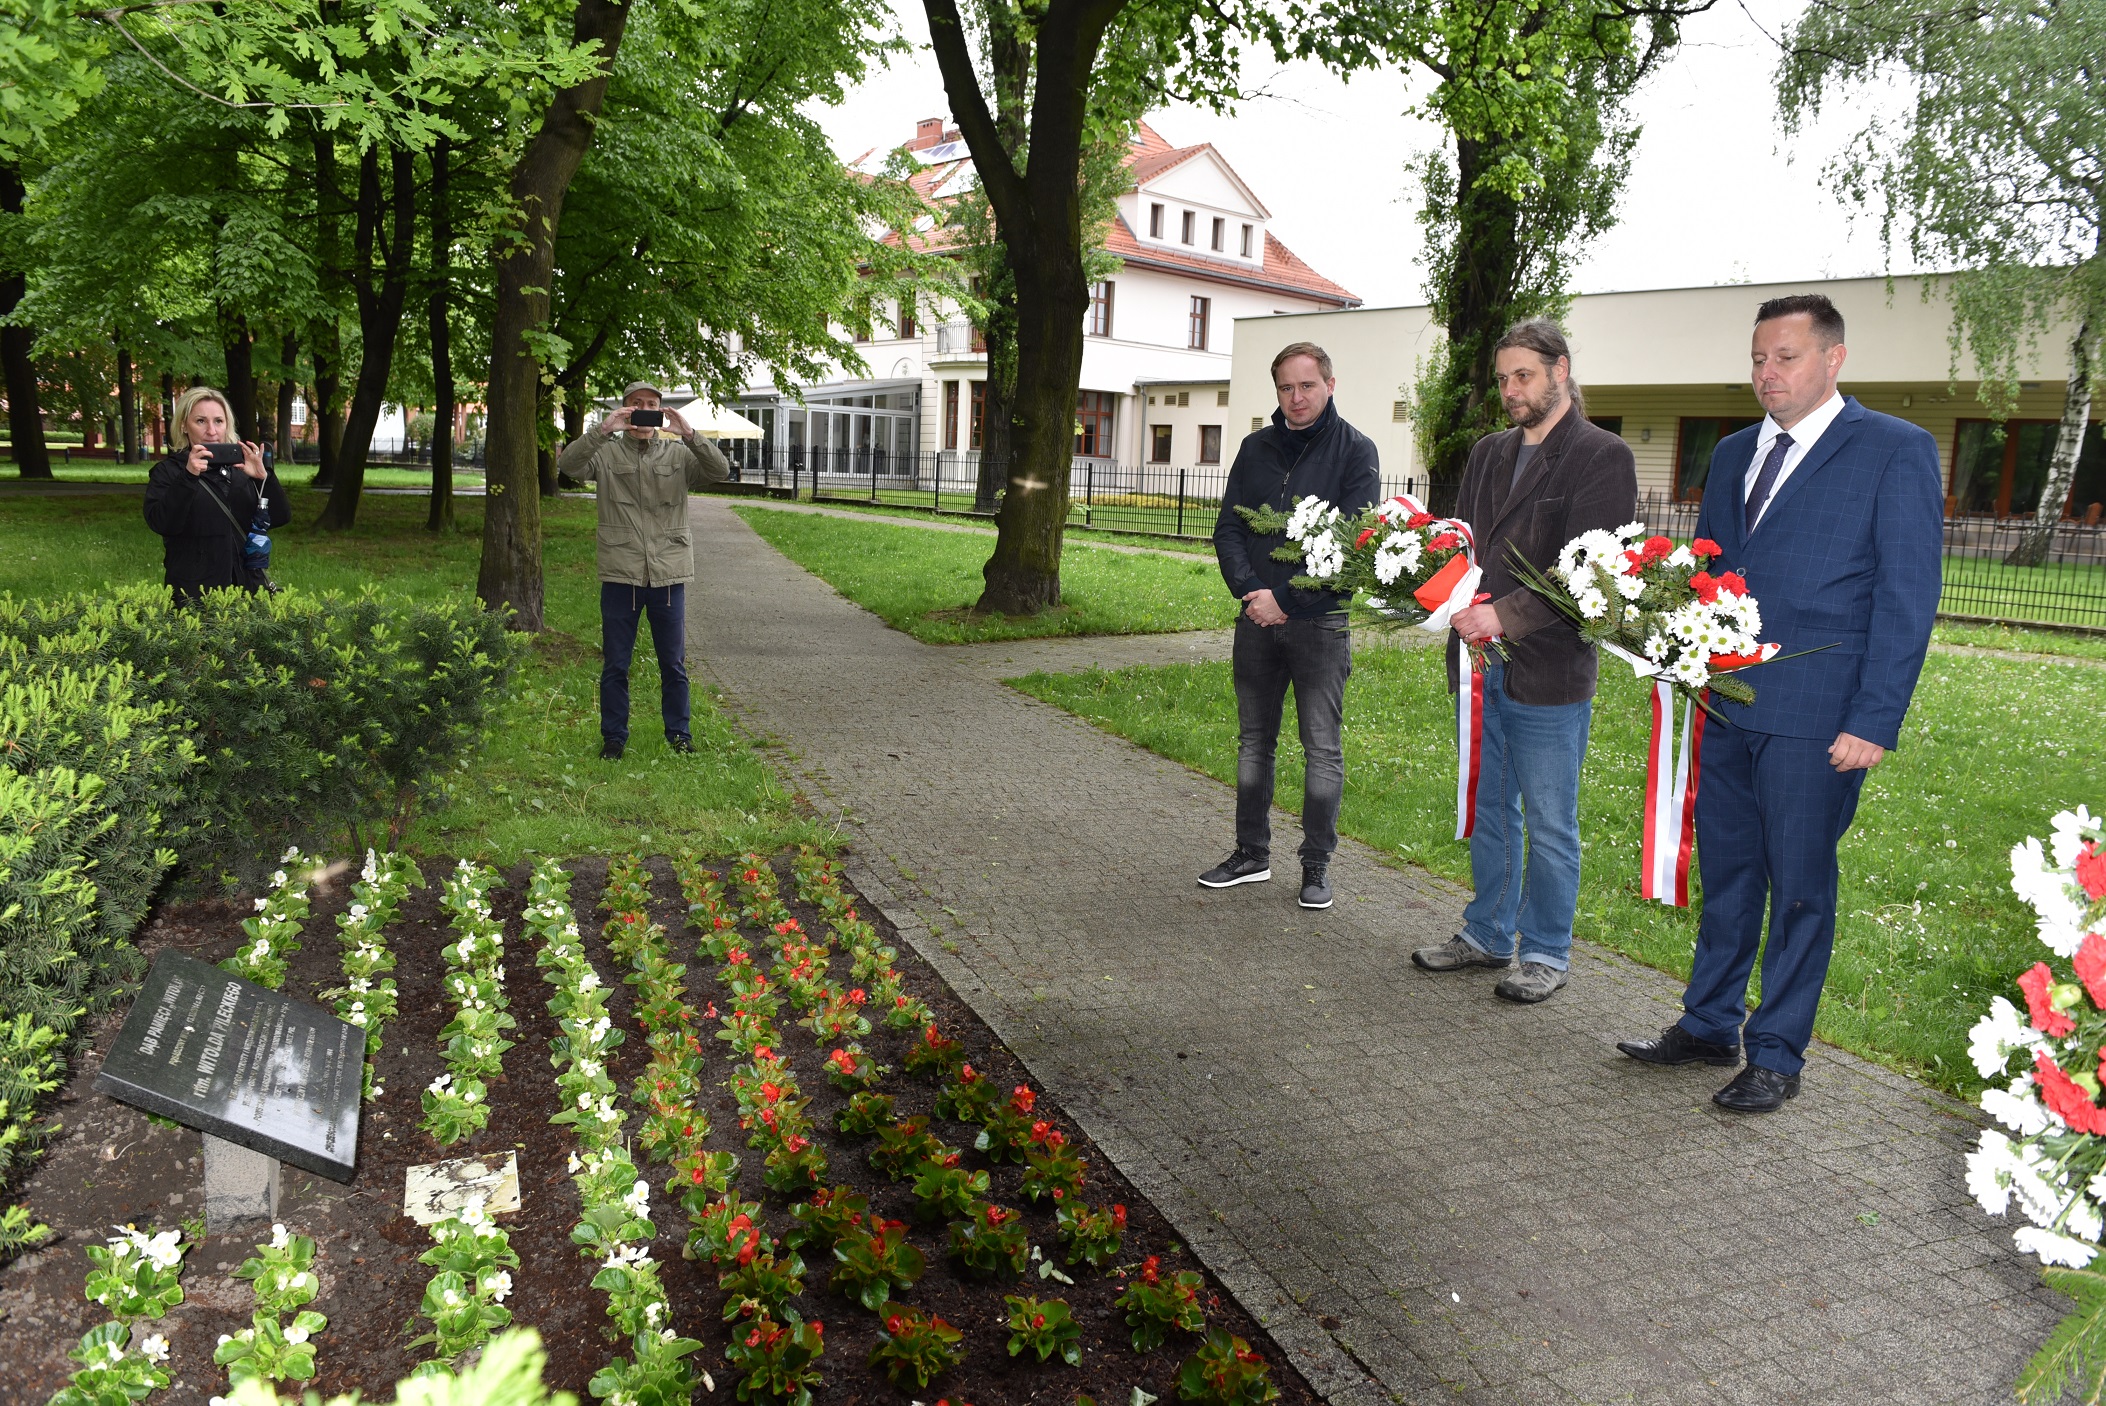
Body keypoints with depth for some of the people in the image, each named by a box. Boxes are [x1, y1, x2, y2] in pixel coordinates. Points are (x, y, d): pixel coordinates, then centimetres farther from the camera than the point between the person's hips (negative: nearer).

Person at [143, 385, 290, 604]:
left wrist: (263, 477, -14)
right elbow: (161, 524, -13)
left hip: (248, 586, 3)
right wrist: (188, 477, -23)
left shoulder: (241, 467, 11)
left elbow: (281, 518, 1)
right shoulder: (168, 471, 2)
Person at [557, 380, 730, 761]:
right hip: (620, 575, -1)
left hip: (669, 575, 1)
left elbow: (720, 471, -10)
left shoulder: (679, 455, 6)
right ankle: (614, 736, 20)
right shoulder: (607, 452, 3)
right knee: (615, 664, 7)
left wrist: (689, 435, -24)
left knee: (673, 663, 10)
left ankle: (679, 733, 23)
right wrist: (603, 430, -25)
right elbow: (568, 464, -14)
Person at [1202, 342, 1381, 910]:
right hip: (1258, 617, 4)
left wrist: (1286, 601, -16)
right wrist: (1249, 590, -11)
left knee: (1322, 748, 2)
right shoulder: (1256, 447, 9)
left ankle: (1317, 863, 13)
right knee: (1254, 741, 12)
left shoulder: (1355, 450, -4)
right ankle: (1252, 853, 23)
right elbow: (1228, 528, 6)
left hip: (1320, 622, -4)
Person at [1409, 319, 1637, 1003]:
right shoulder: (1489, 454, 15)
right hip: (1484, 661, 7)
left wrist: (1505, 615, -24)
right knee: (1491, 810, 17)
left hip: (1550, 670, -6)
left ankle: (1547, 954, 19)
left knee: (1548, 824, 5)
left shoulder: (1603, 457, -6)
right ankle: (1487, 935, 30)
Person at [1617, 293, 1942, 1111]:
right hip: (1726, 706, 6)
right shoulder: (1733, 454, 14)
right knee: (1725, 873, 14)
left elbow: (1907, 597, -8)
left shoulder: (1896, 452, -4)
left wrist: (1874, 720, -13)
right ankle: (1708, 1027, 27)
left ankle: (1777, 1054, 17)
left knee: (1799, 884, 4)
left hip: (1819, 719, -5)